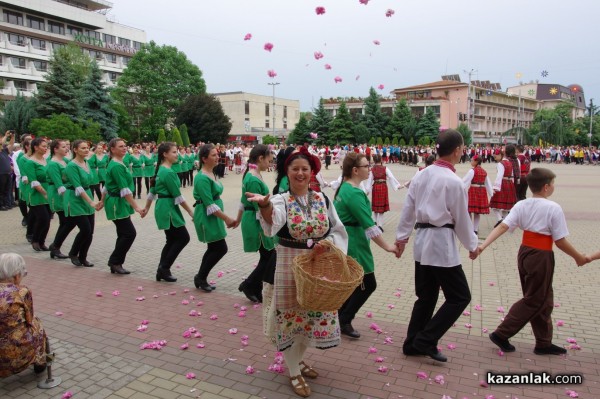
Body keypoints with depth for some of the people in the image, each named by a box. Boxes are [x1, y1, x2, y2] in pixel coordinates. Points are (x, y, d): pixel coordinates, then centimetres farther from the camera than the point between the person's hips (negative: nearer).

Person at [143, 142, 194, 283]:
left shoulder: (160, 170, 11)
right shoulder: (169, 172, -18)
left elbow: (152, 191, 19)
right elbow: (178, 196, -18)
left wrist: (147, 208, 27)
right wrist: (191, 212, -13)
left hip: (162, 207, 10)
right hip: (168, 208, -10)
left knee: (172, 240, 15)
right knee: (184, 237, -2)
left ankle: (162, 270, 20)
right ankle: (164, 268, 2)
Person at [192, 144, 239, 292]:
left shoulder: (210, 174, 10)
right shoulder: (202, 178, -20)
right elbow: (209, 205, -23)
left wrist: (224, 218, 18)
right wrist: (227, 219, -20)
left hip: (213, 217, 9)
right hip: (207, 217, -9)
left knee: (214, 248, 13)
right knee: (221, 248, -5)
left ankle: (201, 279, 25)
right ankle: (200, 277, 10)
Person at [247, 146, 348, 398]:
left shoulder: (323, 200, 0)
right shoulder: (281, 200, -11)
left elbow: (339, 231, 3)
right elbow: (273, 219, -36)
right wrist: (265, 205, -58)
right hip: (289, 268, -4)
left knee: (312, 315, 15)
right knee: (291, 316, 4)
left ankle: (298, 359, 41)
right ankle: (294, 373, 25)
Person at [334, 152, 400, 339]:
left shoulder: (344, 187, 9)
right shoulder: (354, 193, -21)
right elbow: (369, 225, -23)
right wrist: (387, 247, -19)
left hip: (344, 241, 10)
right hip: (353, 244, -10)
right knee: (368, 284, 2)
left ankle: (339, 319, 26)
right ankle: (344, 321, 11)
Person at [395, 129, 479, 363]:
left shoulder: (422, 175, 6)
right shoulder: (454, 181, -15)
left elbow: (408, 208, 8)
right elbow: (461, 219, -7)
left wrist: (402, 236, 16)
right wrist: (472, 245, 7)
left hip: (422, 240, 8)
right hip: (442, 241, -8)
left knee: (426, 297, 18)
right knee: (460, 297, 7)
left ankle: (413, 343, 25)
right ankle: (425, 340, 6)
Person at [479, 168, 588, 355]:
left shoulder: (521, 205, 1)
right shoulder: (553, 208, -14)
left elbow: (502, 227, -11)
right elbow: (560, 241, -11)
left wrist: (483, 245, -18)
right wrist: (578, 257, 5)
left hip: (524, 253, 7)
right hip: (542, 257, -7)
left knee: (544, 299, 20)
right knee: (534, 300, 6)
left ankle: (544, 343, 30)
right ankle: (501, 334, 5)